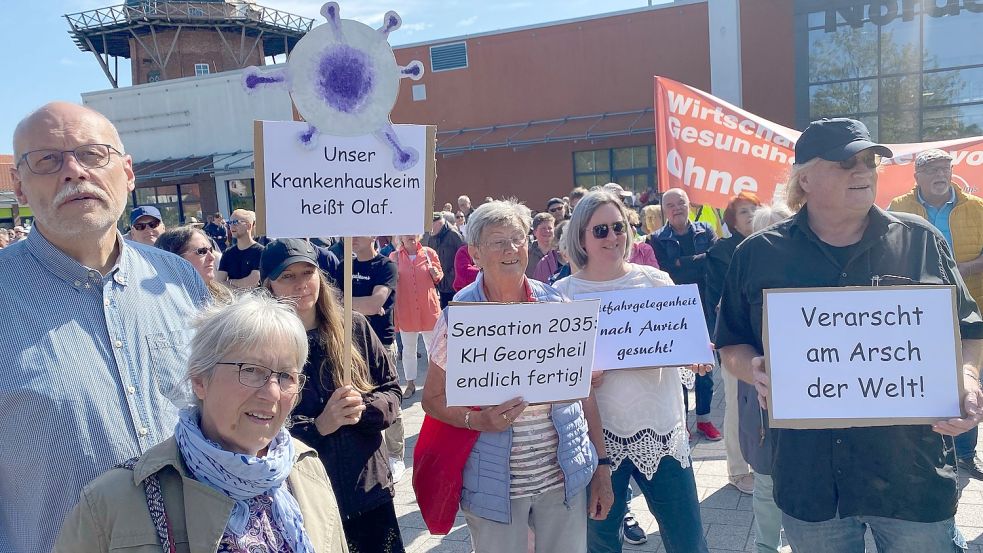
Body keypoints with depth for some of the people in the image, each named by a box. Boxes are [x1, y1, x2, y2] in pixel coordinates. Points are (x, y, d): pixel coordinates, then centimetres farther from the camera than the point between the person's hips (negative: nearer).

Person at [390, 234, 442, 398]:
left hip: (428, 307, -1)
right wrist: (394, 273, -11)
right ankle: (410, 384, 23)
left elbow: (439, 277, 10)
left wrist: (434, 273, -12)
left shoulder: (429, 253, -1)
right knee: (408, 349, 11)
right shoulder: (394, 256, 0)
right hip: (405, 309, 1)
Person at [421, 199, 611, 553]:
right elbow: (433, 399, -2)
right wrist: (478, 420, -21)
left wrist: (601, 468, 6)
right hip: (495, 481, -2)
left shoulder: (555, 304, 0)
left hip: (565, 473, 3)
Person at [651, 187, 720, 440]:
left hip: (704, 309, 2)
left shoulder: (705, 231, 6)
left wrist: (682, 263, -11)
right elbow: (666, 270, -11)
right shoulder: (657, 240, 0)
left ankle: (704, 419, 23)